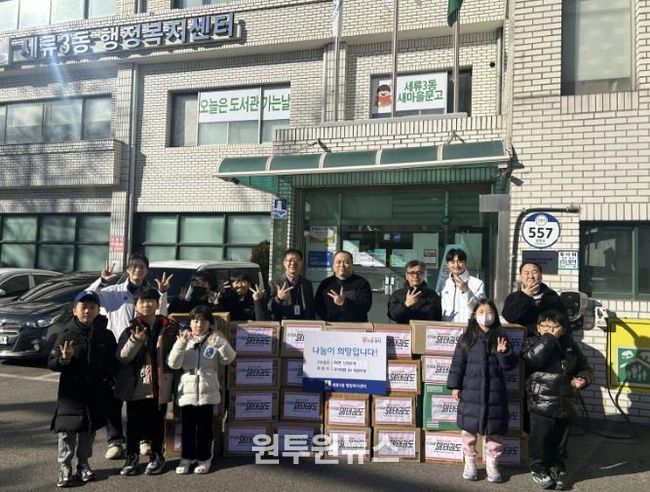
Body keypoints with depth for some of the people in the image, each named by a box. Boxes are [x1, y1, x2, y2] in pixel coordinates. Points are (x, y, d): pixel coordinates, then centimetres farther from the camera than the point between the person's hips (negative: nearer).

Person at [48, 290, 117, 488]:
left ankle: (83, 464, 29)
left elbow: (113, 362, 9)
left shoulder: (106, 335, 0)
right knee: (67, 430, 2)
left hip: (96, 393, 2)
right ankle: (64, 467, 18)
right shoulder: (67, 334, -7)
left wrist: (108, 379, -2)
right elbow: (51, 363, -7)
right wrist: (64, 359, -26)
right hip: (71, 392, -2)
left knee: (89, 430, 13)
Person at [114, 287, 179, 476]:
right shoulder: (131, 330, 2)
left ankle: (156, 457, 26)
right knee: (133, 422, 7)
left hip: (160, 385, 0)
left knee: (157, 422, 9)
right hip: (136, 385, 0)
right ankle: (131, 457, 24)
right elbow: (122, 358, -6)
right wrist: (135, 340, -19)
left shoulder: (170, 328, 2)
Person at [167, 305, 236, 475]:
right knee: (187, 427, 9)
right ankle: (186, 457, 22)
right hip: (187, 391, 1)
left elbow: (229, 358, -8)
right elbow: (173, 364, -7)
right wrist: (181, 344, -20)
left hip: (208, 392, -1)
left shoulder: (215, 339, 1)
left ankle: (204, 458, 20)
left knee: (204, 427, 7)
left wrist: (221, 344, -25)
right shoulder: (184, 339, 3)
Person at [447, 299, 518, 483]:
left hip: (495, 391, 1)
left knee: (494, 429, 7)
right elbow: (457, 363, 2)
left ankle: (492, 465, 23)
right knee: (468, 427, 5)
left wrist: (503, 353, -19)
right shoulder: (466, 338, 2)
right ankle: (469, 463, 20)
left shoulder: (501, 337, 3)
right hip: (471, 390, 0)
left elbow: (511, 364, 1)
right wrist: (455, 386, -2)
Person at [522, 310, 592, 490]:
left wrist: (582, 379, -6)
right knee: (540, 437, 3)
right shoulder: (533, 342, -5)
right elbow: (532, 358, -27)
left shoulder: (570, 346, 6)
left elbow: (585, 368, 17)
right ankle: (538, 468, 21)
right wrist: (549, 338, -24)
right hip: (541, 403, -4)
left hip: (565, 403, 4)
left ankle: (557, 468, 30)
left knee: (560, 438, 14)